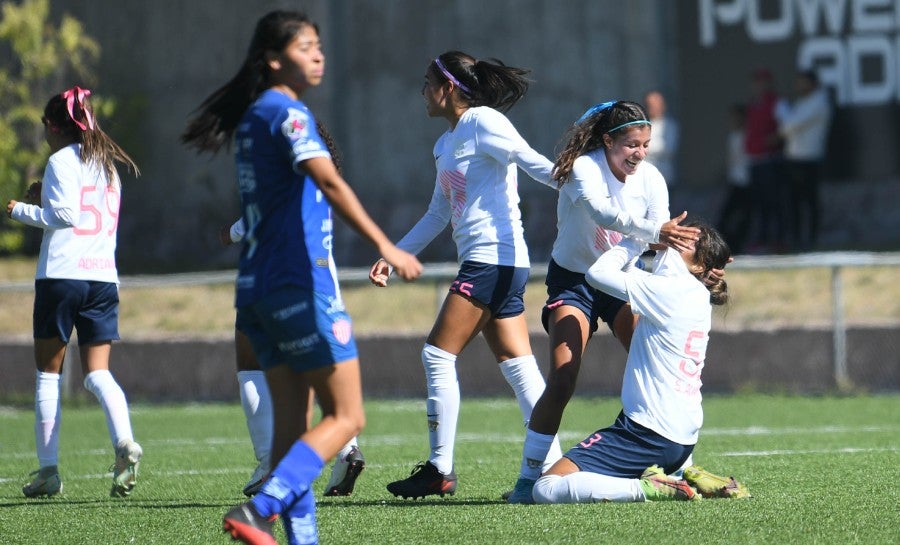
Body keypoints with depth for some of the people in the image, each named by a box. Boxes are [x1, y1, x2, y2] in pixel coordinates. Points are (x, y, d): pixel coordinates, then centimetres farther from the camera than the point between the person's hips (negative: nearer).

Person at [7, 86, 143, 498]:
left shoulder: (62, 160, -5)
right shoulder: (108, 163, 18)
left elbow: (64, 215, -13)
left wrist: (22, 210, 1)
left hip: (62, 275, -6)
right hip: (103, 275, 6)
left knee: (48, 373, 5)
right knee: (98, 372, 3)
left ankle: (49, 469, 4)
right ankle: (124, 442, -24)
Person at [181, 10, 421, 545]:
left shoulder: (253, 117, 16)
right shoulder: (287, 113, -12)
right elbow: (329, 183, -26)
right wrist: (385, 246, -33)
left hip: (259, 287, 9)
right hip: (302, 284, -9)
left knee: (292, 421, 7)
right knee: (345, 416, -6)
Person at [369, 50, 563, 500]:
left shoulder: (483, 122, -7)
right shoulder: (445, 145, 20)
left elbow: (532, 163, -17)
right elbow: (439, 214, 29)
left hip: (493, 258, -9)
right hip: (485, 263, 9)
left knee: (438, 355, -8)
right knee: (517, 365, 4)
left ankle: (440, 470, -5)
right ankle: (552, 465, 1)